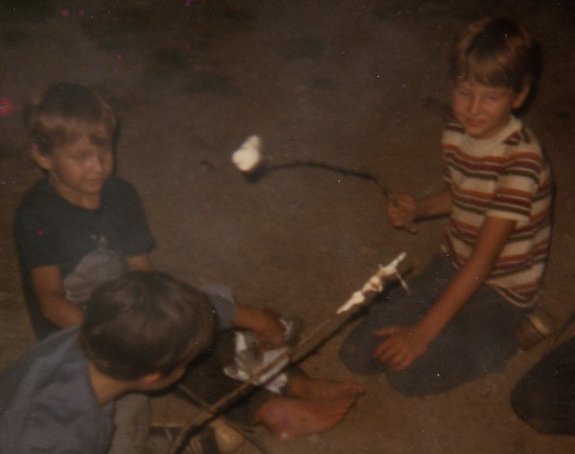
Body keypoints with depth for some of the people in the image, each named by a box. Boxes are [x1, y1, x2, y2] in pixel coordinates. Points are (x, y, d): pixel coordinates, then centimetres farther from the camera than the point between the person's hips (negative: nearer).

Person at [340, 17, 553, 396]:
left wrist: (423, 330, -29)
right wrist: (417, 210, -5)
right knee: (359, 353, -4)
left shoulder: (521, 159, -28)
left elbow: (483, 260, -29)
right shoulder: (455, 136, -4)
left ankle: (500, 343, 2)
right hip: (455, 265, 7)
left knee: (410, 373, -20)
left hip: (502, 289, -7)